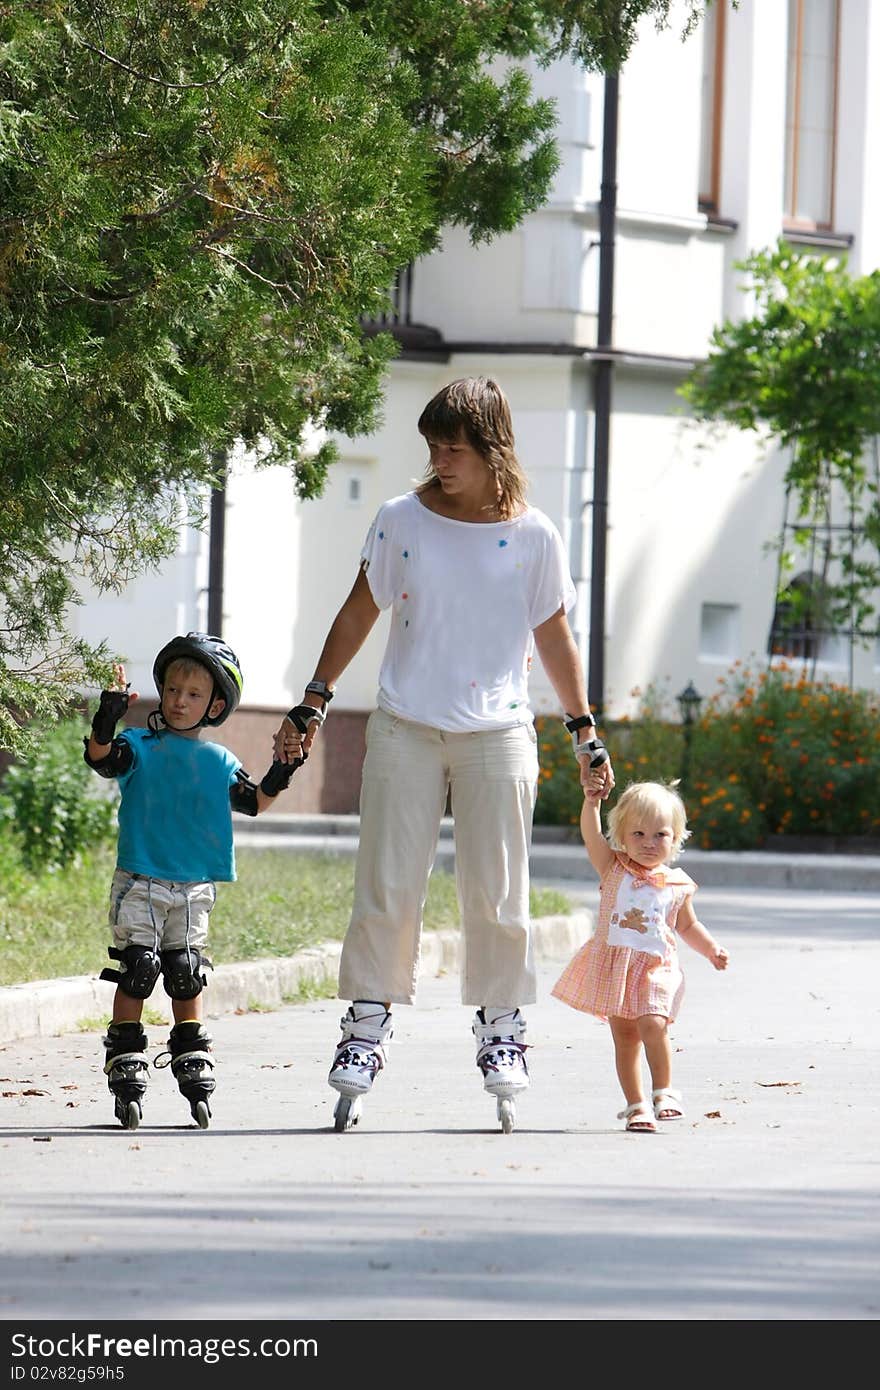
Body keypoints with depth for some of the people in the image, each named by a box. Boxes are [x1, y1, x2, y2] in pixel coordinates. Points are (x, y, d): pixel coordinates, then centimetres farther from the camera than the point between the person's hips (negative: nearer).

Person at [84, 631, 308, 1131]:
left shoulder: (218, 762, 10)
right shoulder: (140, 747, 1)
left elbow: (255, 802, 13)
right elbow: (101, 756, -16)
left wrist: (282, 772, -2)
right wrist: (109, 715, -33)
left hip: (194, 889, 2)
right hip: (139, 884, -2)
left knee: (187, 978, 3)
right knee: (135, 974, -5)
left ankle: (195, 1072, 11)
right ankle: (128, 1074, -1)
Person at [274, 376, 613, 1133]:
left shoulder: (532, 536, 1)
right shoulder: (402, 520, 3)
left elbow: (554, 638, 10)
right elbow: (359, 614, 11)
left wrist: (585, 733, 11)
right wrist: (312, 704, 9)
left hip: (498, 735, -1)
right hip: (405, 729, 1)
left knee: (497, 895, 1)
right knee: (386, 888, -2)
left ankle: (500, 1030, 12)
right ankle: (367, 1030, 4)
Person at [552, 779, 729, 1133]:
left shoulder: (677, 885, 7)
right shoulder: (614, 869, 3)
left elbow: (687, 925, 22)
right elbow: (592, 837, -13)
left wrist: (712, 949, 7)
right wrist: (591, 802, -29)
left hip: (656, 968, -1)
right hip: (614, 966, 1)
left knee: (653, 1025, -21)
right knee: (624, 1037, 2)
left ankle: (664, 1092, -7)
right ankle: (636, 1105, 10)